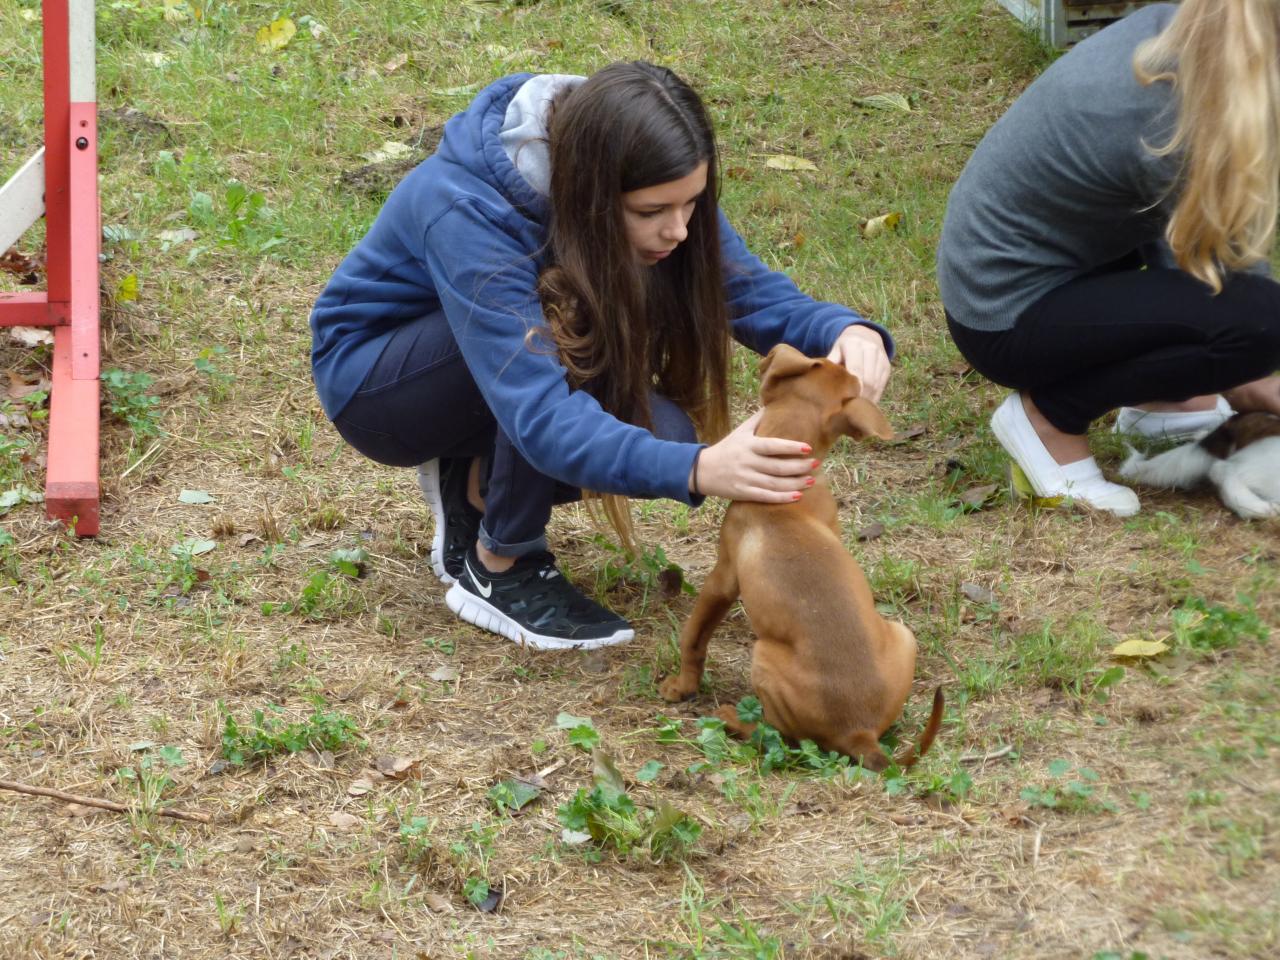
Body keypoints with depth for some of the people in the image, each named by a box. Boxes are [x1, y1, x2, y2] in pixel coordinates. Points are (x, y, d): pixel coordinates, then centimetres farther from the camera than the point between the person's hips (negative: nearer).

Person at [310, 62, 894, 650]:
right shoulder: (466, 214, -38)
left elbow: (763, 297, -17)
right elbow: (540, 420, -46)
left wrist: (847, 331, -41)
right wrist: (698, 469, -61)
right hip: (370, 380, -6)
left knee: (659, 433, -22)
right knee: (579, 339, -34)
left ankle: (477, 482, 4)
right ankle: (499, 572, -17)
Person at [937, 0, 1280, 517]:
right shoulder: (1177, 131, -30)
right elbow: (1229, 271, -14)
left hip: (1001, 257, 9)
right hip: (1007, 315, -9)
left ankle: (1157, 393, 18)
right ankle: (1048, 414, -6)